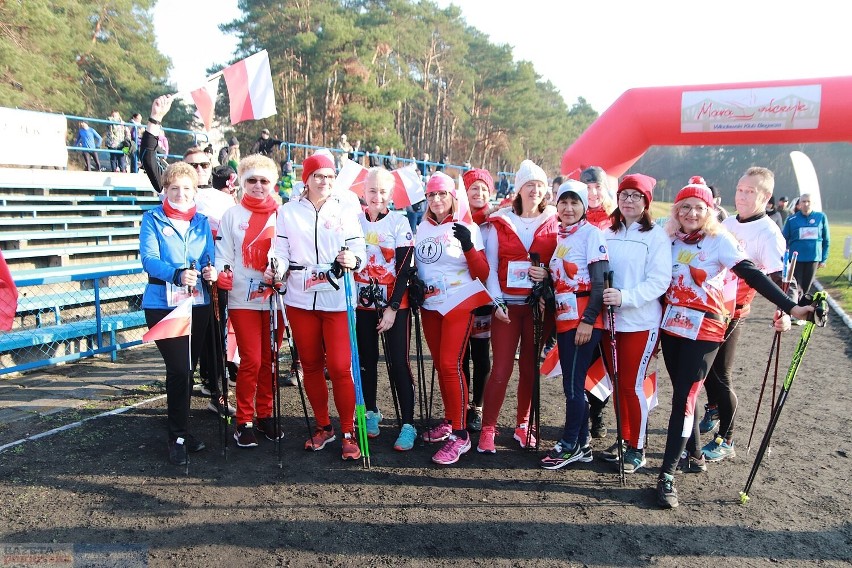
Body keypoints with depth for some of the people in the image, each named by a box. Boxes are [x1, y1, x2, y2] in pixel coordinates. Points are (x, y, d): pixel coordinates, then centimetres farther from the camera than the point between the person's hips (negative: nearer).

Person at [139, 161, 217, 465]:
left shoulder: (202, 222, 12)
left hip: (198, 303, 4)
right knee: (178, 368, -9)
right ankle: (178, 436, 6)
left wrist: (211, 272, -15)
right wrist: (177, 274, -31)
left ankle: (179, 428, 30)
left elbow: (209, 258, 9)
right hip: (163, 304, -4)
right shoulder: (152, 220, -1)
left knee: (188, 368, 13)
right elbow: (149, 260, -13)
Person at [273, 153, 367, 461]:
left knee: (340, 366, -5)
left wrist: (353, 259, -24)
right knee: (311, 365, 12)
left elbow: (359, 248, -2)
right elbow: (281, 250, 5)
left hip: (337, 299, -2)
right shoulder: (288, 210, 8)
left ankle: (349, 433, 10)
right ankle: (323, 426, 28)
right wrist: (277, 267, -16)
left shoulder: (345, 209, 5)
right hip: (300, 299, 3)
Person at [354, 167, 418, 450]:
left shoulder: (400, 223, -6)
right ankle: (371, 412, 30)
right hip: (362, 302, 3)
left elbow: (404, 269, -9)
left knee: (398, 363, -4)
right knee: (366, 359, 12)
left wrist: (392, 308, -12)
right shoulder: (354, 221, 3)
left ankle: (408, 424, 4)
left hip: (393, 303, -3)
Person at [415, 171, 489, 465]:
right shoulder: (420, 228, 8)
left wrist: (468, 246, -24)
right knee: (440, 365, 12)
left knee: (451, 365, -13)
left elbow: (483, 274, -9)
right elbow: (413, 265, 20)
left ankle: (460, 435, -5)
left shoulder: (467, 228, -5)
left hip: (459, 305, -5)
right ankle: (449, 421, 28)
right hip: (429, 306, 5)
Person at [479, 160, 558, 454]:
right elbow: (490, 266, 3)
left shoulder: (554, 224, 5)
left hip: (539, 306, 1)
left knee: (530, 367, 8)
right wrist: (496, 302, -7)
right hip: (507, 305, -1)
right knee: (502, 368, -3)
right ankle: (487, 429, 7)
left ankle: (523, 424, 25)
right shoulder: (500, 222, 5)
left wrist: (548, 274, -14)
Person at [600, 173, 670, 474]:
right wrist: (602, 295, -2)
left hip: (641, 323, -5)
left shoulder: (656, 235, -6)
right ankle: (623, 438, 29)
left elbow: (659, 281, -14)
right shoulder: (608, 234, 8)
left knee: (633, 385, -1)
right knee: (617, 383, 13)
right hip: (610, 320, 5)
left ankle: (637, 448, 15)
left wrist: (625, 297, -25)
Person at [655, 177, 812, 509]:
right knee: (683, 392, 15)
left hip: (704, 330, -5)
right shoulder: (672, 240, 7)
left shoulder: (718, 239, -6)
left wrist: (790, 307, -24)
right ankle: (692, 449, 36)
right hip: (671, 325, 5)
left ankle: (667, 475, -3)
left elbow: (751, 274, -15)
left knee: (684, 397, -8)